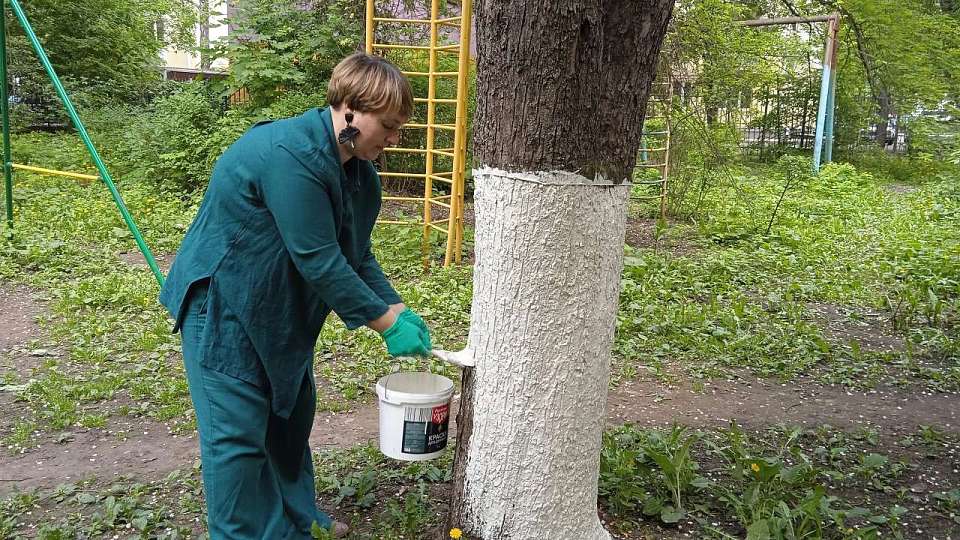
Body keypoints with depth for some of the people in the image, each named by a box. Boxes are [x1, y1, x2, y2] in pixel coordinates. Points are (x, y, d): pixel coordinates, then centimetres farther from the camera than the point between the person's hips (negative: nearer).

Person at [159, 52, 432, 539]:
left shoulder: (357, 167, 0)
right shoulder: (293, 154, -30)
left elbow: (356, 255, 6)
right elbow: (320, 261, -30)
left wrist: (397, 308, -6)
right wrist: (387, 324, -23)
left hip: (277, 308, 10)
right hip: (222, 302, -10)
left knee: (291, 412, 18)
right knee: (238, 432, -3)